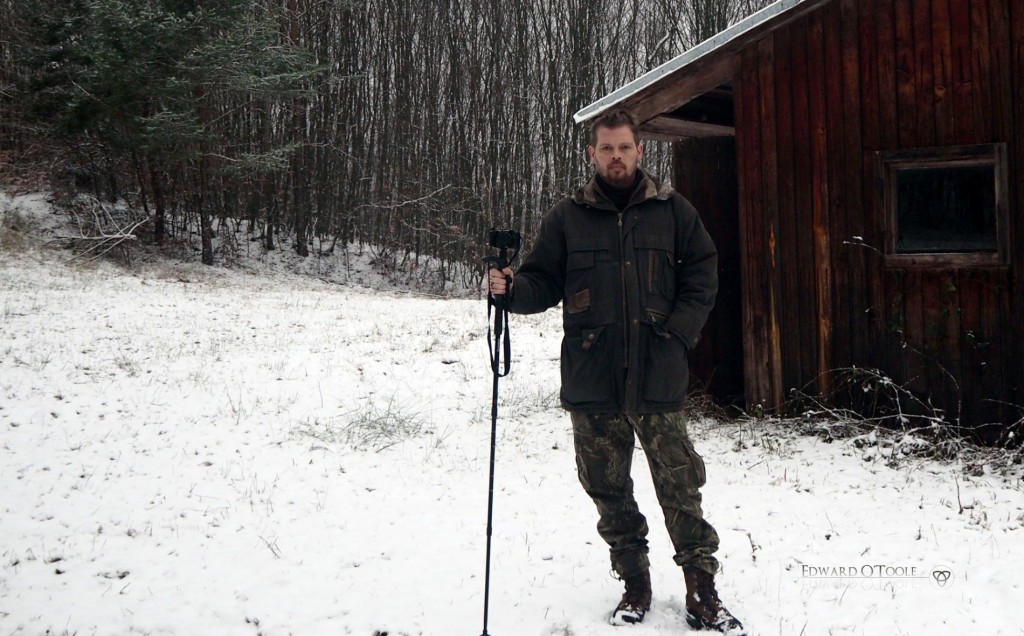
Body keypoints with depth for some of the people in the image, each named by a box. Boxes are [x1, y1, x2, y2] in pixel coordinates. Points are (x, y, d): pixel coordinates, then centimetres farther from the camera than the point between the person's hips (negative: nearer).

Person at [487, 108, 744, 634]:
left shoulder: (672, 210, 6)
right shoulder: (566, 217, 6)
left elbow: (702, 272, 9)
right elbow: (544, 283, 7)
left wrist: (680, 329, -2)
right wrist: (512, 290, -14)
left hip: (658, 377, -1)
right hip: (591, 381, 1)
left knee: (680, 487, 0)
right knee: (609, 490, 10)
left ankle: (701, 592, 11)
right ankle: (634, 585, 25)